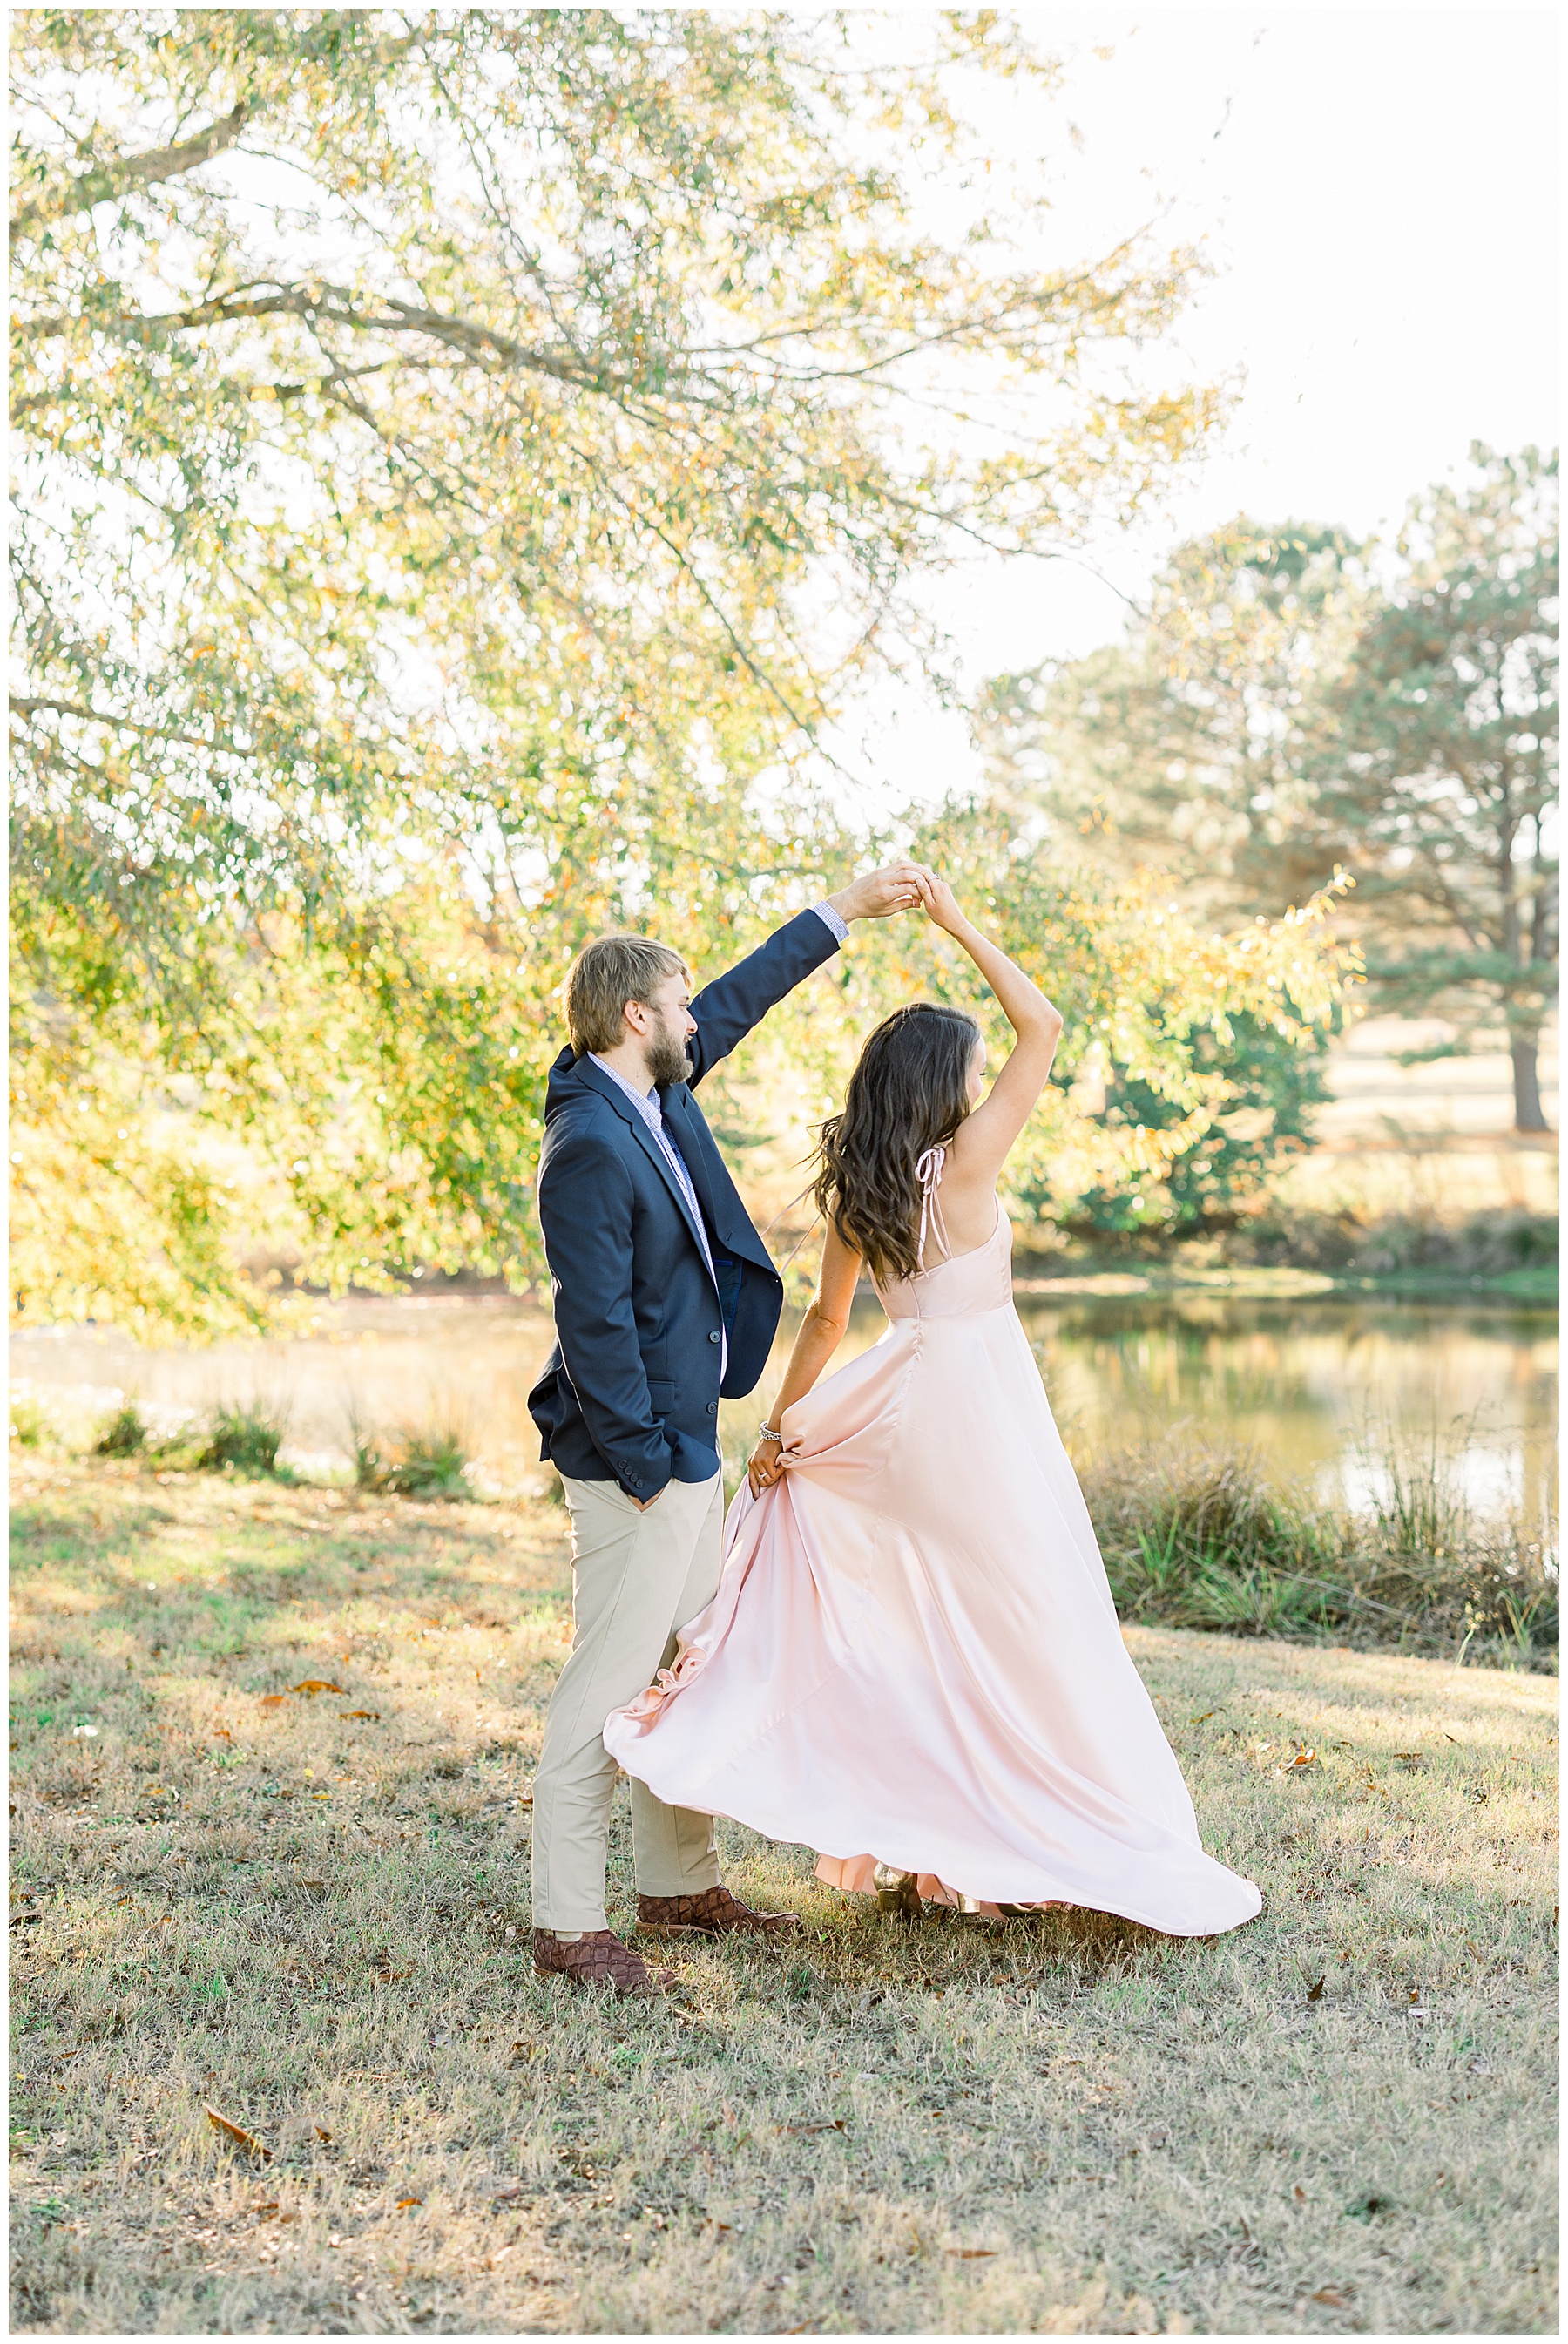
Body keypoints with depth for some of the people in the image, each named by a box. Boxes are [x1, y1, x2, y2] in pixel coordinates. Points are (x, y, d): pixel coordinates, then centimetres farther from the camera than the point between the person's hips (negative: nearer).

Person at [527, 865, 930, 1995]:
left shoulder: (652, 1094, 6)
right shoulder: (592, 1147, -22)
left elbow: (738, 1002, 20)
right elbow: (596, 1325, -23)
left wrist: (847, 909, 24)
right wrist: (646, 1468, -19)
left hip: (687, 1444, 10)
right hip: (638, 1458, -10)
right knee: (610, 1685, -1)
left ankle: (681, 1880, 30)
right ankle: (568, 1925, 9)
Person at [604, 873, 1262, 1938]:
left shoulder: (854, 1190, 4)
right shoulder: (962, 1166, -16)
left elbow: (826, 1317, 10)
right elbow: (1044, 1027, -15)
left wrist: (784, 1420, 18)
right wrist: (959, 924, -11)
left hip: (904, 1402, 8)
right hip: (979, 1403, -7)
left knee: (916, 1628, 16)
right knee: (1028, 1627, 2)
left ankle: (910, 1850, 24)